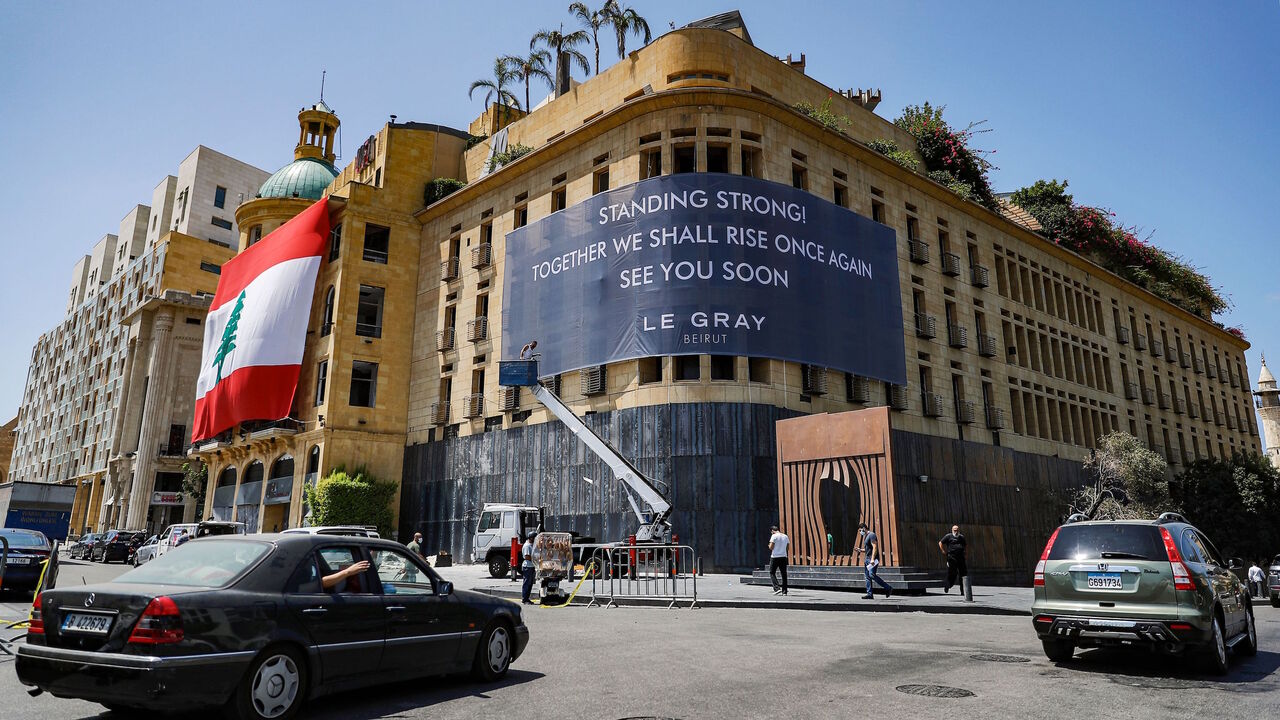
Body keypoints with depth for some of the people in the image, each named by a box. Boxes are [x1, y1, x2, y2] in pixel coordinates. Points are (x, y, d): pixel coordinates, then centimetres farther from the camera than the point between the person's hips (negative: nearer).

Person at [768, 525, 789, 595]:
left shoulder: (774, 536, -8)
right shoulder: (785, 536, 9)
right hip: (783, 557, 5)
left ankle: (777, 588, -10)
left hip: (775, 557, -5)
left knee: (772, 573, 4)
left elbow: (771, 547, -12)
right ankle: (784, 591, 9)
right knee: (784, 574, 9)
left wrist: (769, 546, 9)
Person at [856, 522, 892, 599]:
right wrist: (861, 550, 13)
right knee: (868, 577, 5)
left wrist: (872, 559, -27)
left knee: (872, 575, -19)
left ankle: (888, 588, -10)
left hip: (873, 559, -10)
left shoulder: (871, 535, -10)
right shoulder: (866, 536, 21)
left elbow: (875, 547, -20)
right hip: (867, 559, 10)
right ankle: (869, 594, 5)